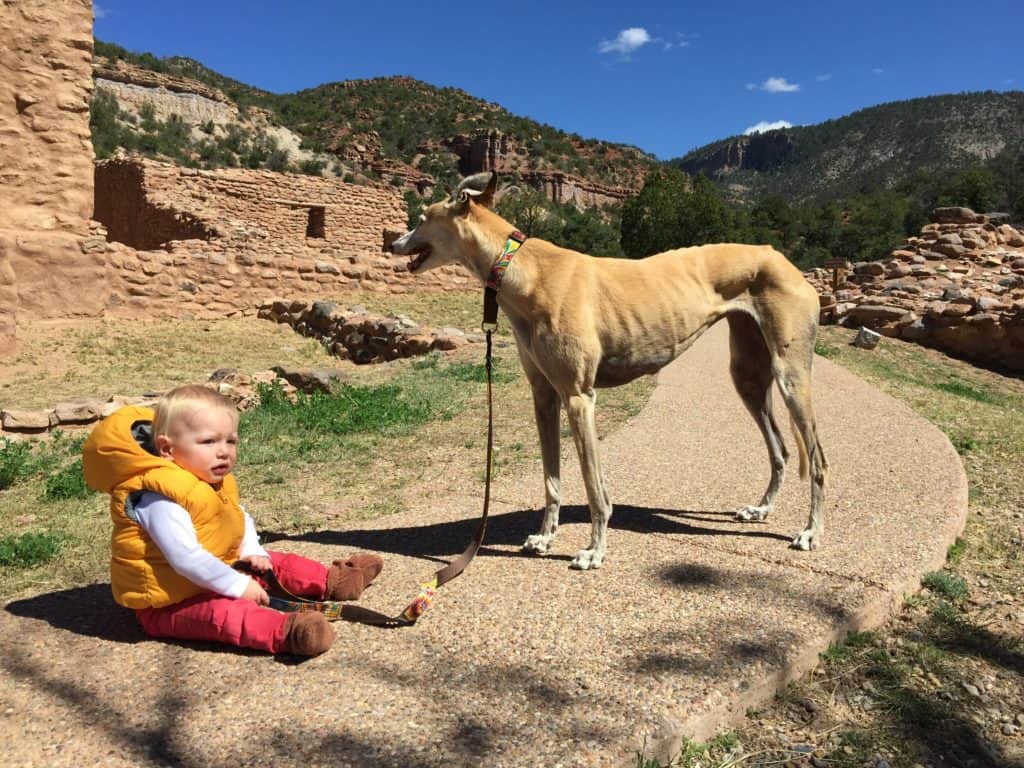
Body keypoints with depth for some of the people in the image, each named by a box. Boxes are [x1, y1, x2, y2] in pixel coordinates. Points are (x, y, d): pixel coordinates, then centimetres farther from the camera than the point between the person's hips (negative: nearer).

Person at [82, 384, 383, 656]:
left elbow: (242, 520, 16)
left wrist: (253, 553, -3)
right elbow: (186, 559, -34)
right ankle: (285, 632, -56)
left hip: (212, 577, 10)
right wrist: (238, 585, -30)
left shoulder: (216, 483, 3)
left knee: (275, 563, 7)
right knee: (222, 612, -34)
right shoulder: (160, 500, -29)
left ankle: (332, 581, 13)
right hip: (170, 602, -10)